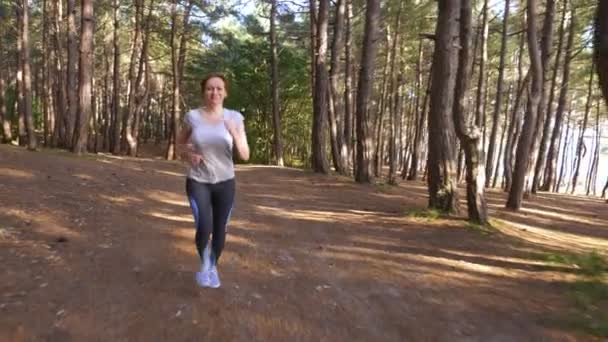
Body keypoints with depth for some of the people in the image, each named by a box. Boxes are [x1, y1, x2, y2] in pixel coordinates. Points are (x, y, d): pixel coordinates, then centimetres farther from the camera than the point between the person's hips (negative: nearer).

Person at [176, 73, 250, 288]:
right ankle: (204, 262, 16)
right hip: (197, 182, -1)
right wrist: (188, 155, -14)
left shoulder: (234, 118, -7)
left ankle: (213, 266, 41)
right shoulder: (192, 117, -7)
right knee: (204, 228, -18)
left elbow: (245, 156, -10)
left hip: (225, 183, 1)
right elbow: (180, 145, 8)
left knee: (219, 231, 10)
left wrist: (235, 134, -27)